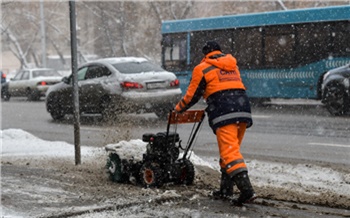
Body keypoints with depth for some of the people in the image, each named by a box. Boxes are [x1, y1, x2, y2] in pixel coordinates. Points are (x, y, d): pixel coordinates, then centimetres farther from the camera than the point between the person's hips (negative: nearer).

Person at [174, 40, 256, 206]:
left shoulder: (202, 68, 6)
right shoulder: (233, 65, 25)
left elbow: (192, 95, 9)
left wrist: (178, 109, 27)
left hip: (224, 113, -7)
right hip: (243, 109, 7)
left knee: (230, 152, -12)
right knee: (230, 149, 18)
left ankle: (246, 190, -24)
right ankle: (226, 188, 24)